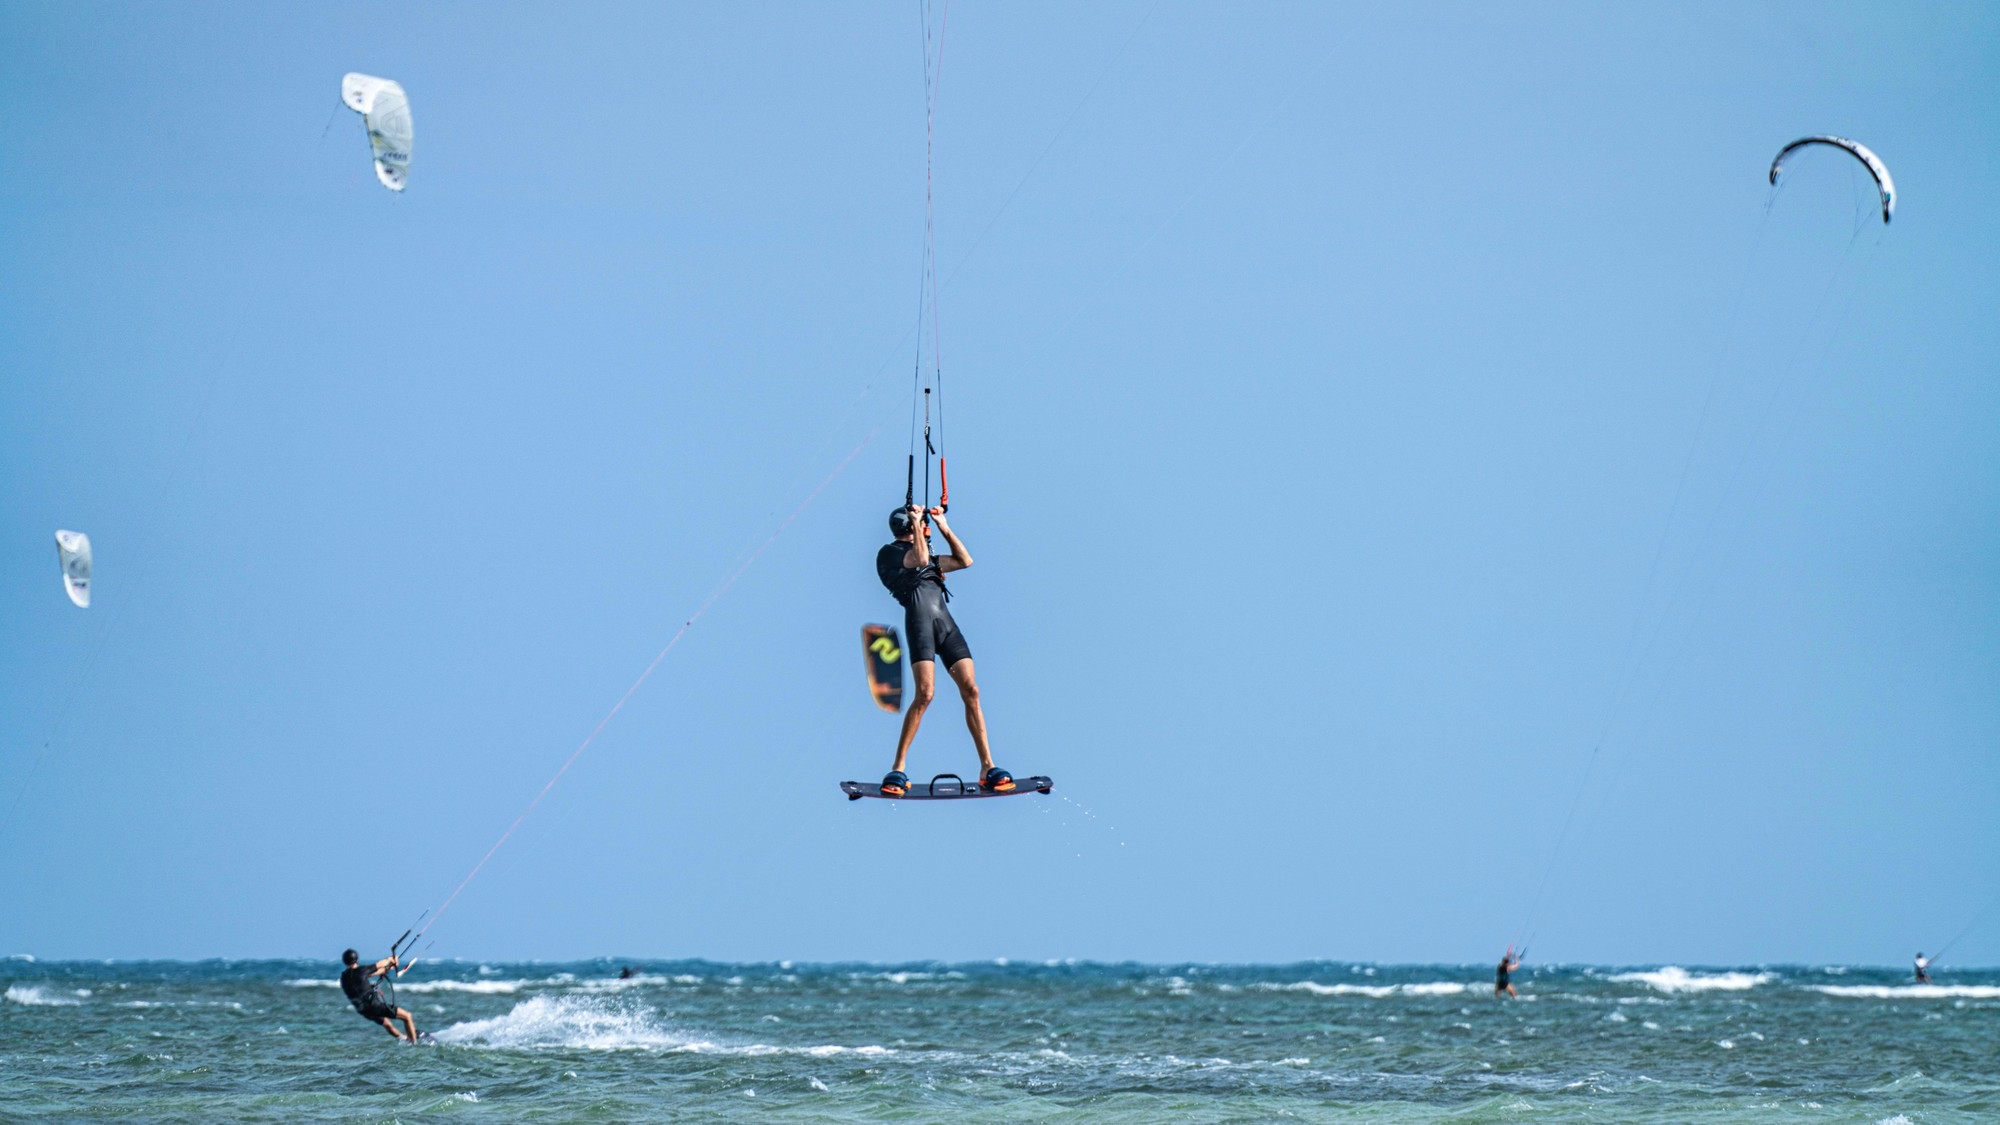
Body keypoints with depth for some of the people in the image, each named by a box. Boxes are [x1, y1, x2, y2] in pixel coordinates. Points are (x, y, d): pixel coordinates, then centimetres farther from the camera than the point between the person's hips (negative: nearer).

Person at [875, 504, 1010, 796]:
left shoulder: (928, 558, 32)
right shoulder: (889, 553, 10)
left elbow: (965, 561, 30)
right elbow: (919, 558, -8)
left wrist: (944, 527, 28)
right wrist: (916, 521, 4)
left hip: (946, 622, 7)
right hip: (919, 618, -7)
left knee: (971, 691, -6)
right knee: (925, 693, -20)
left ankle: (987, 768, -6)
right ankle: (898, 770, -15)